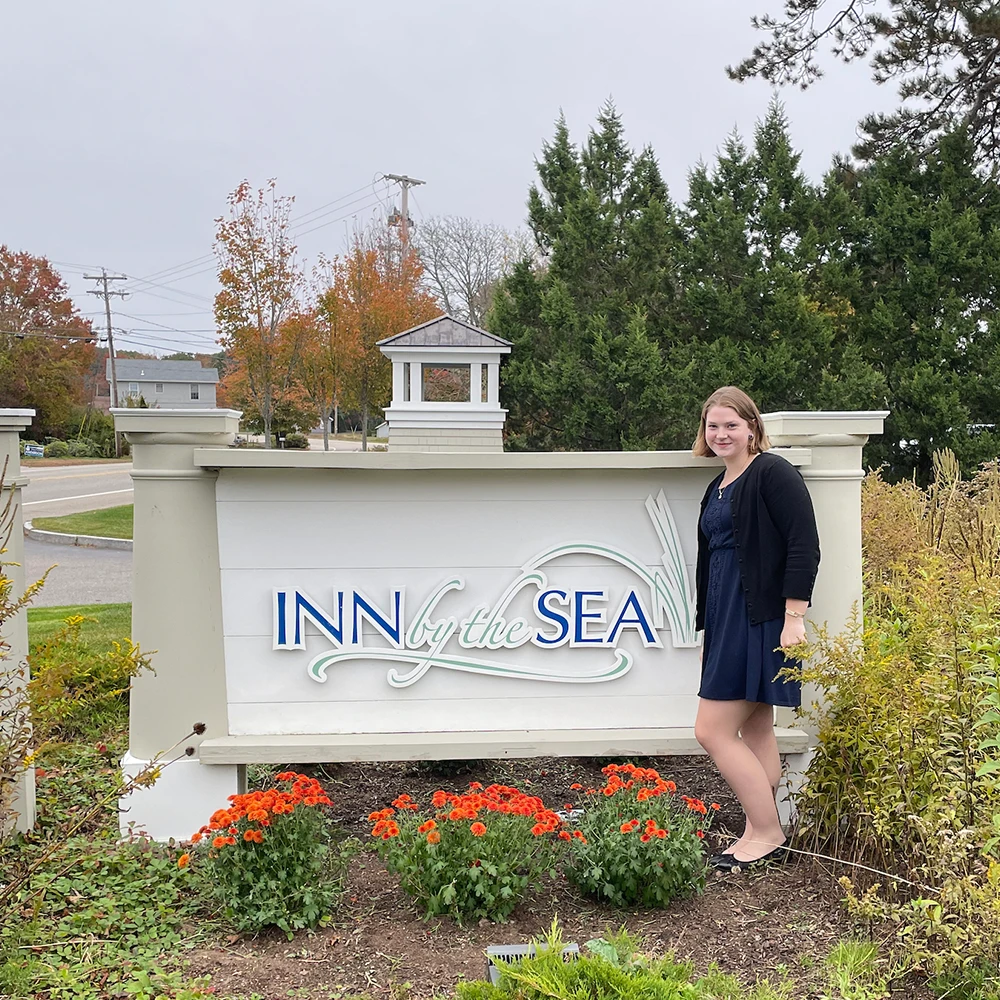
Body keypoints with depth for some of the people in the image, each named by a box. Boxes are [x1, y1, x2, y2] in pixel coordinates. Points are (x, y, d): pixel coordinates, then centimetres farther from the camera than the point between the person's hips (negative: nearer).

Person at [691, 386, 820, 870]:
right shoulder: (718, 487, 17)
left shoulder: (773, 473, -9)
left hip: (759, 619, -9)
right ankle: (760, 834, 19)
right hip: (727, 620, 9)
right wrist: (708, 630, 21)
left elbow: (804, 546, -16)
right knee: (755, 731, 12)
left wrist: (794, 618, -20)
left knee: (712, 730, -8)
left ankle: (767, 833, 4)